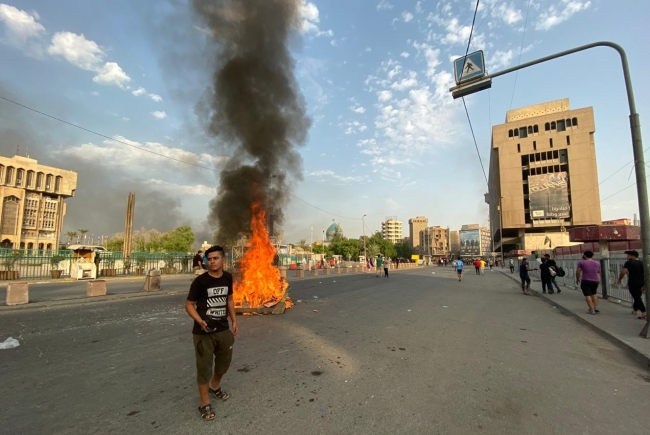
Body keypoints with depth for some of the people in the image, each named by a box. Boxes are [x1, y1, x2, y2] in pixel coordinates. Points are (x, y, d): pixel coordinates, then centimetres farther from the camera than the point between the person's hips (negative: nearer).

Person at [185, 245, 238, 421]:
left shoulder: (228, 278, -2)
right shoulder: (200, 281, -17)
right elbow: (189, 304, -11)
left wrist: (234, 321, 11)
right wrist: (200, 321, -26)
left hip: (223, 329, 6)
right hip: (203, 332, -5)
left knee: (225, 361, 23)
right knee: (204, 366, 5)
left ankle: (214, 386, 51)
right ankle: (205, 404, 27)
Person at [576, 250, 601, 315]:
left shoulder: (582, 262, -7)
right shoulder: (597, 263, 6)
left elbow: (577, 272, -6)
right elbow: (599, 272, 21)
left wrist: (577, 279, 10)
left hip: (586, 281, -5)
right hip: (595, 281, 5)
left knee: (587, 295, -1)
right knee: (594, 293, 24)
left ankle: (592, 310, -4)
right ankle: (596, 307, 21)